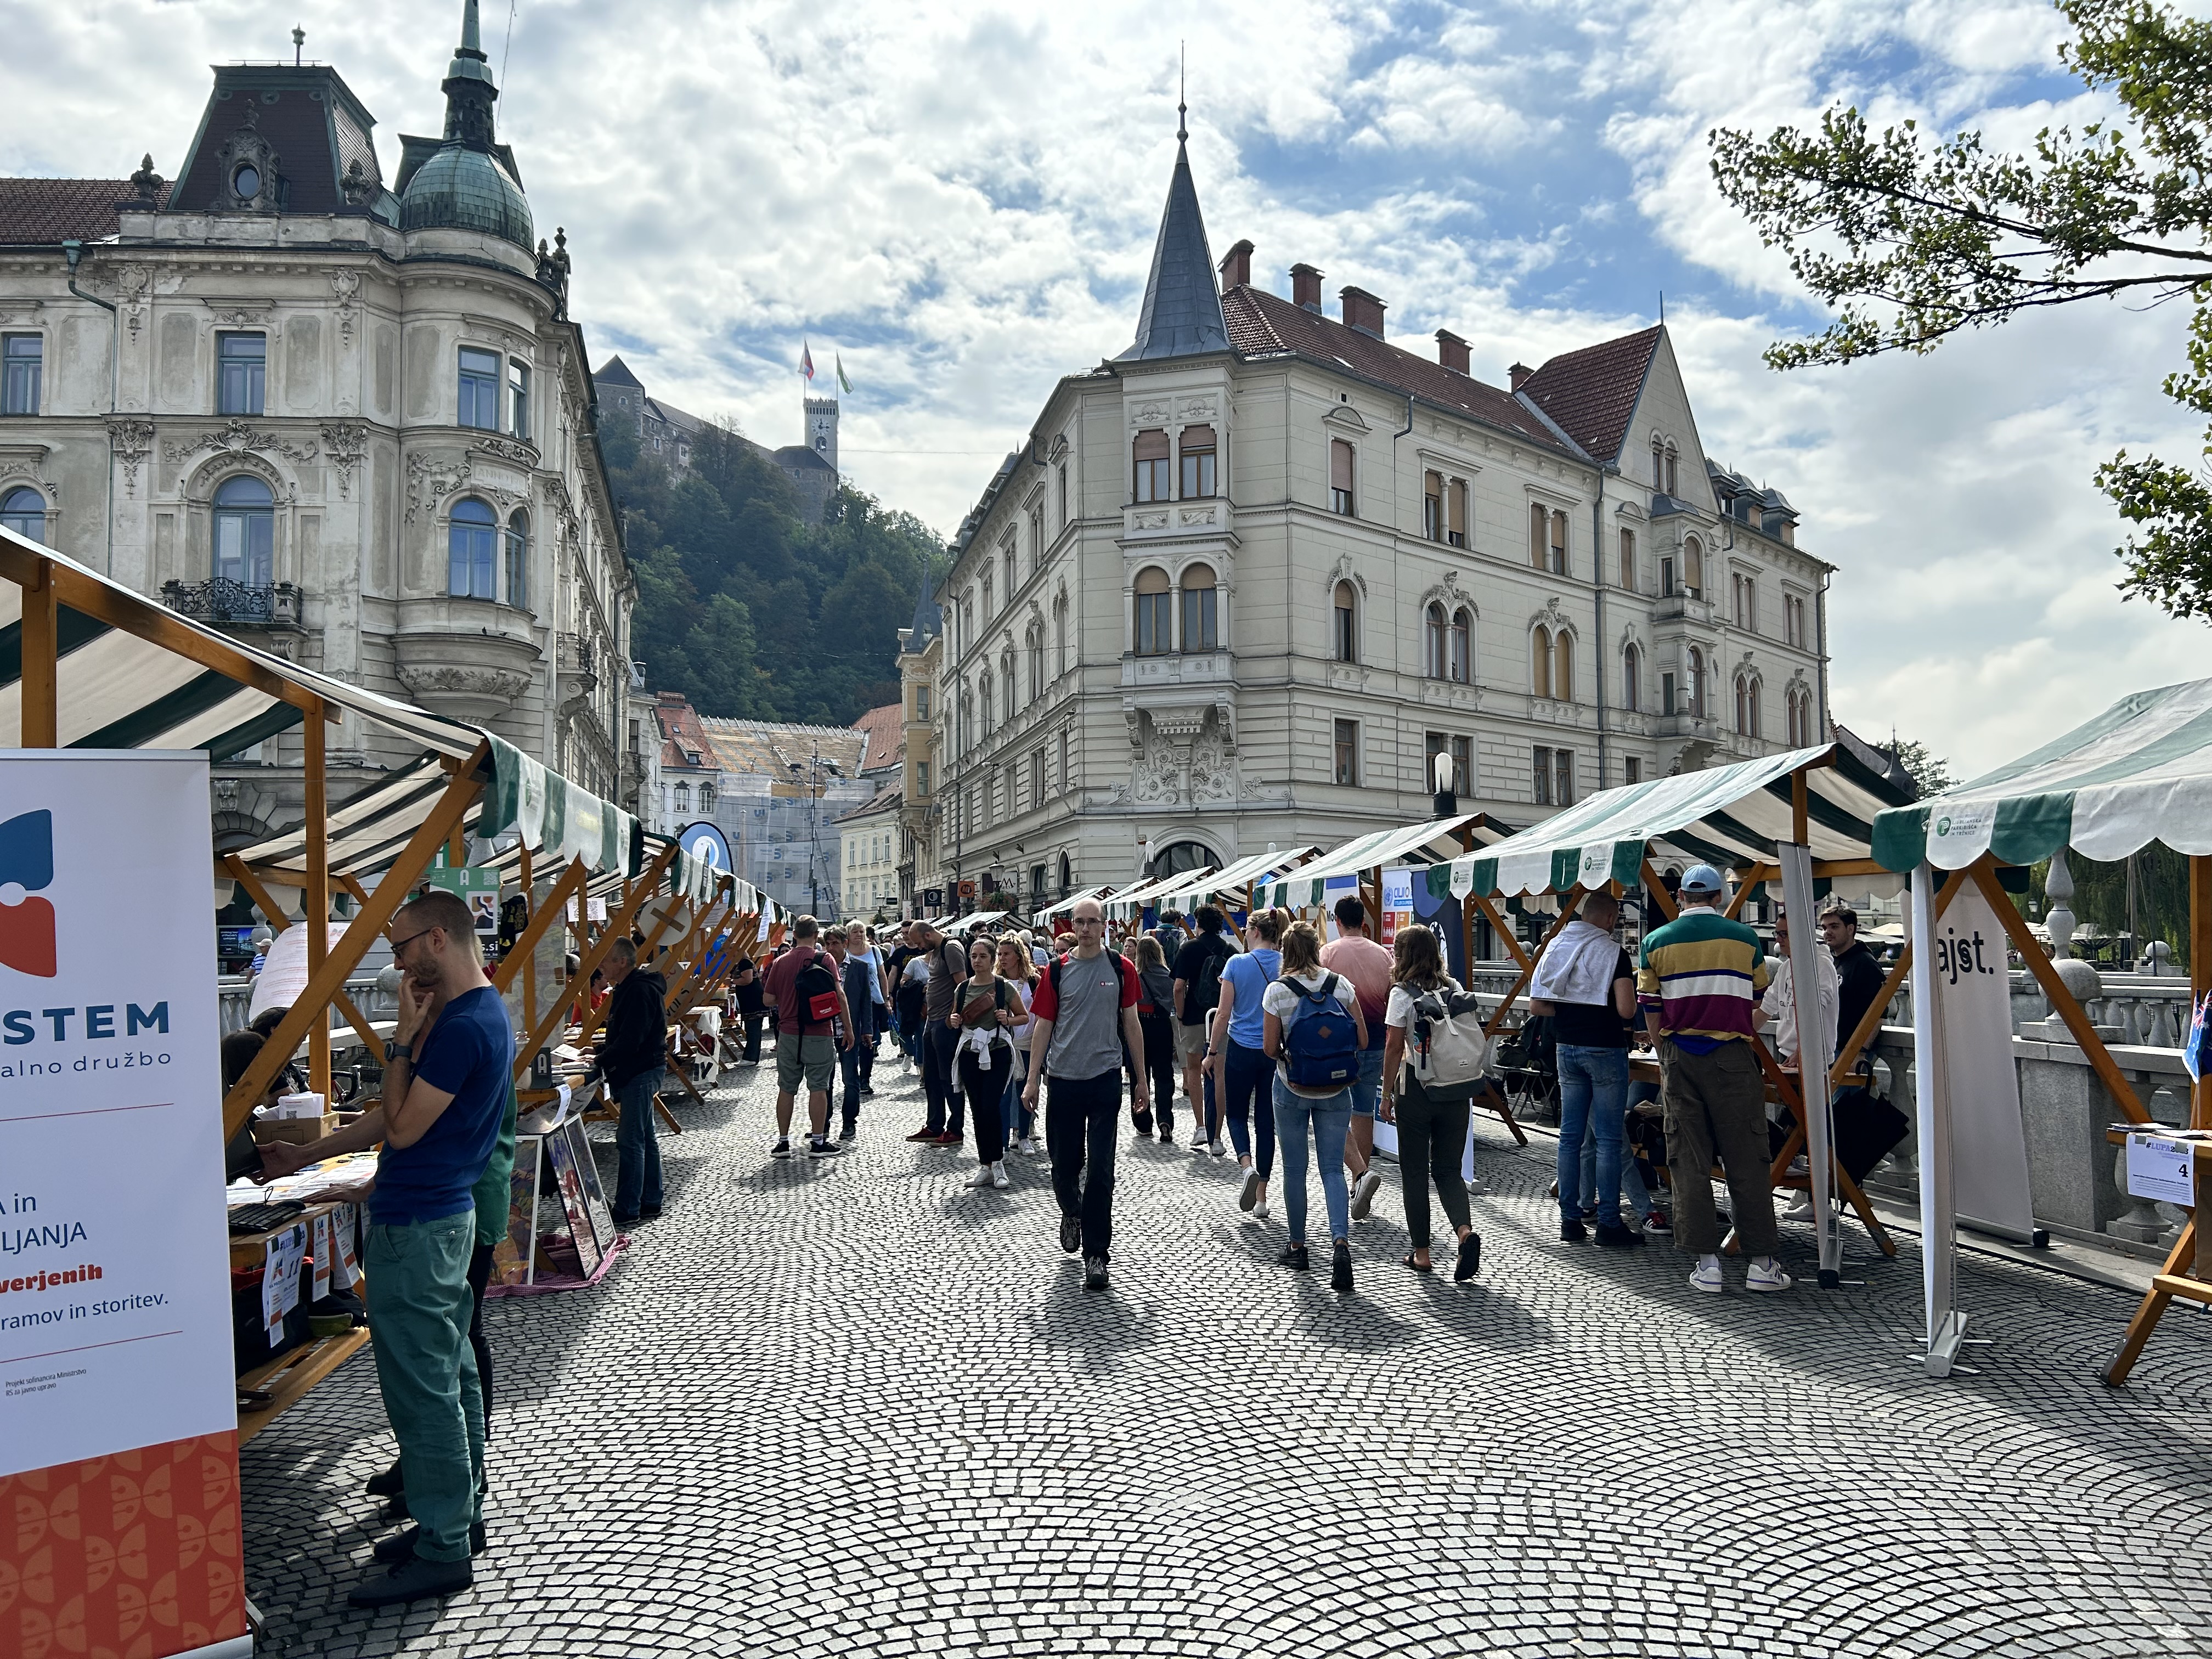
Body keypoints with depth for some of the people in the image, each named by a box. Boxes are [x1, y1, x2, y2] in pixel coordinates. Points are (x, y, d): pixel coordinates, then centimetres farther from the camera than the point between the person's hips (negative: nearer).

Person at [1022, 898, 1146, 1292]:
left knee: (1101, 1171, -3)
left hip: (1105, 1079, -1)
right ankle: (1072, 1212, 43)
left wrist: (1141, 1080, 7)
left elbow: (1131, 1024, 7)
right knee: (1063, 1166, 10)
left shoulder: (1120, 969, 1)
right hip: (1064, 1081, 1)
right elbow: (1043, 1027, 5)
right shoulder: (1057, 971, 2)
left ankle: (1096, 1255, 6)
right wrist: (1032, 1081, 2)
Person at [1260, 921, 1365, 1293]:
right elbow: (1362, 1040, -1)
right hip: (1335, 1090, 2)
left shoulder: (1277, 990, -10)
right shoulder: (1341, 985, -4)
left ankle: (1297, 1246, 21)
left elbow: (1269, 1048, -9)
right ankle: (1341, 1241, -14)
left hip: (1291, 1089, -2)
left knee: (1294, 1169, 11)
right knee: (1332, 1168, 5)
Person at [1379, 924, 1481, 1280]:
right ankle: (1465, 1230, -11)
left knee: (1415, 1171, 8)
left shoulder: (1402, 993, -8)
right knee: (1448, 1168, 12)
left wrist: (1388, 1094, -2)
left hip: (1416, 1087, -4)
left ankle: (1421, 1253, 13)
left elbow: (1394, 1047, -9)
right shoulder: (1454, 988, 6)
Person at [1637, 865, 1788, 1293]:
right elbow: (1756, 999, 13)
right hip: (1732, 1058, -1)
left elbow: (1651, 1013, 5)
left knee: (1689, 1160, 4)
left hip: (1680, 1059, 1)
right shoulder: (1745, 938, 2)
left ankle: (1707, 1261, 5)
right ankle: (1761, 1261, 5)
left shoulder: (1657, 942, 3)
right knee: (1746, 1159, 3)